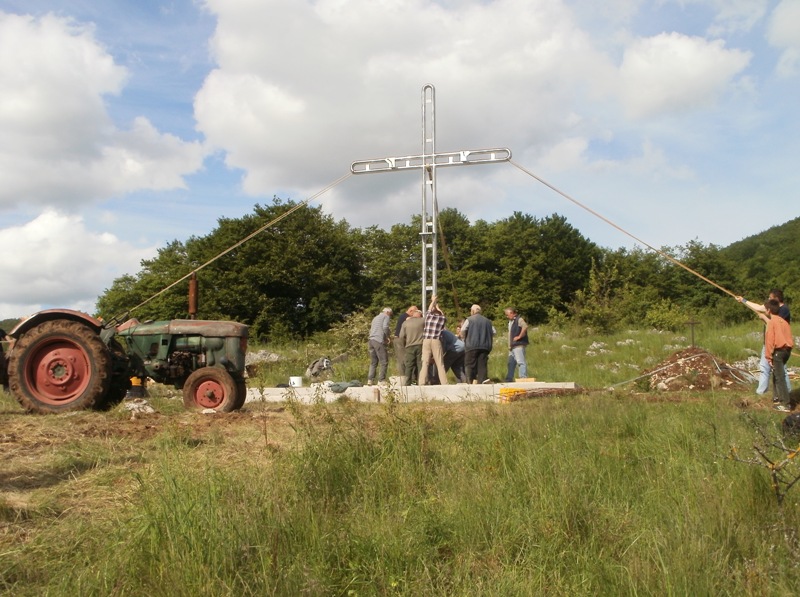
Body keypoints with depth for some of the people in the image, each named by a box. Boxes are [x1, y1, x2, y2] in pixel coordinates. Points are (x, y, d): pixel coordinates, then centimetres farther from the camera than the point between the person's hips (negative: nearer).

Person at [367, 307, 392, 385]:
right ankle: (381, 380, -9)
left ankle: (370, 380, 3)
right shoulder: (386, 316, 5)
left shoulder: (375, 318, 29)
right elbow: (385, 327, -13)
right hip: (379, 341, -8)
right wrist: (387, 337, 0)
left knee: (373, 362, 12)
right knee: (384, 362, -4)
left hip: (371, 340, 8)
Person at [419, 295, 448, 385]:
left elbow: (430, 309, 37)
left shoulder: (428, 315, 15)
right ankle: (444, 383, -3)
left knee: (425, 363, -1)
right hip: (436, 341, -1)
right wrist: (437, 307, 52)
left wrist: (433, 301, 55)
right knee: (440, 364, 1)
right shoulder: (443, 318, 13)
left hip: (426, 341, 1)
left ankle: (422, 384, -8)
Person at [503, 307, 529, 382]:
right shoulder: (510, 322, 20)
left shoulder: (519, 320, -9)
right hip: (512, 346, 10)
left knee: (521, 362, -13)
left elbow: (525, 326, -29)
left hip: (518, 345, -10)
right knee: (511, 363, 14)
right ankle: (509, 380, 21)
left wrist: (519, 336, -22)